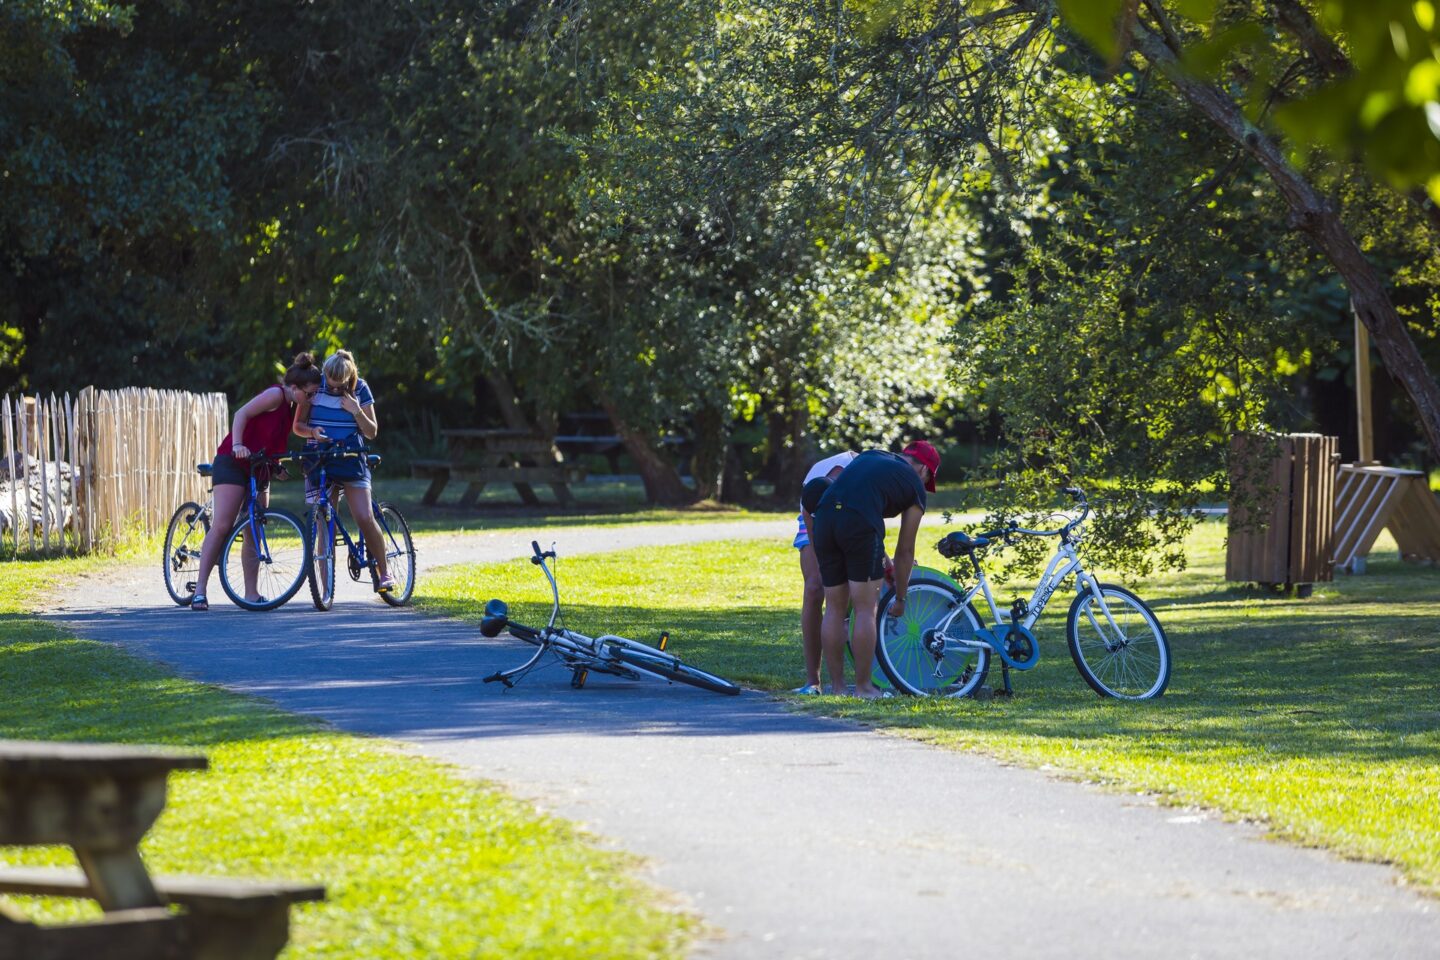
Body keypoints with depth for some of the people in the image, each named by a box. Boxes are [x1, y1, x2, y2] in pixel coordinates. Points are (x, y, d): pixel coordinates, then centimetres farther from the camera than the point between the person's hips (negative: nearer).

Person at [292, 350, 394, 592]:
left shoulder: (360, 389, -1)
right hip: (318, 461, 0)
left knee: (365, 518, -13)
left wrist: (356, 411, -15)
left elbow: (371, 432, 2)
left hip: (351, 461, 0)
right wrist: (313, 431, -18)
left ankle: (383, 570, 6)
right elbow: (298, 425, 4)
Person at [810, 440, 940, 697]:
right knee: (865, 610, 7)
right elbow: (905, 550, 20)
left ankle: (837, 686, 18)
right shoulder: (915, 487, 16)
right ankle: (863, 686, 10)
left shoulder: (869, 457, 31)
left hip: (823, 518, 5)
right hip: (859, 525, -5)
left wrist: (884, 561, 46)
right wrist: (900, 598, 31)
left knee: (835, 609, 14)